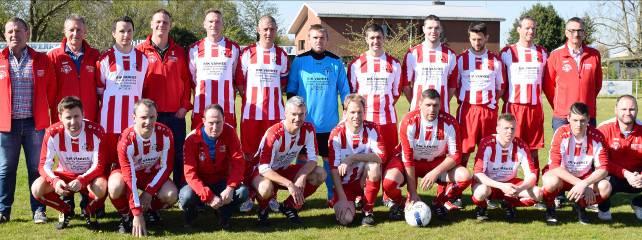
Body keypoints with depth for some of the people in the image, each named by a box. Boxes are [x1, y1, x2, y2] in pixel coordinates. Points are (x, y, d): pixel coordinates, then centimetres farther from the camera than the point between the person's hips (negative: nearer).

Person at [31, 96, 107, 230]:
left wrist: (81, 180, -39)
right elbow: (44, 165, -17)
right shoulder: (52, 133, -18)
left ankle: (90, 211, 1)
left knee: (101, 187, -37)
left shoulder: (96, 132, -22)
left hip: (89, 176, -2)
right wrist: (55, 181, -40)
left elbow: (98, 165, -20)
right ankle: (66, 211, 6)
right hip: (64, 175, 2)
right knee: (37, 189, -25)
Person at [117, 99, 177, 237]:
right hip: (133, 173, -2)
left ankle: (152, 209, 7)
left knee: (171, 195, -27)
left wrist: (149, 192, -23)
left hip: (154, 173, 2)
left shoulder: (165, 134, -22)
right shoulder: (126, 140, -29)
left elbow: (166, 166, -12)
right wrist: (137, 213, -33)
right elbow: (129, 176, -30)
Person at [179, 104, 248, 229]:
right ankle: (190, 212, 5)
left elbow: (238, 162, -14)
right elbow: (190, 173, -24)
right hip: (200, 183, -2)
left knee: (242, 192, -27)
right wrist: (209, 196, -35)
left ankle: (224, 214, 6)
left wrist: (230, 188, -29)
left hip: (221, 182, 2)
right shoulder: (192, 139, -20)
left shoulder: (229, 132, -13)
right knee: (186, 196, -34)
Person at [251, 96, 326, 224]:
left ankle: (289, 206, 3)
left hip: (284, 170, 6)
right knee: (266, 188, -41)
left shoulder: (308, 129, -14)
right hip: (263, 171, -6)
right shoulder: (274, 134, -30)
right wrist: (290, 184, -41)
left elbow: (312, 159, -12)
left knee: (320, 174, -16)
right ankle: (263, 209, -2)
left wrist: (302, 177, -33)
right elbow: (264, 168, -33)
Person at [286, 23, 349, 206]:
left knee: (329, 158, 6)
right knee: (302, 158, 5)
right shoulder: (299, 61, 2)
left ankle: (333, 195, 14)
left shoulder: (336, 62, 3)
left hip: (329, 123, 0)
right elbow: (291, 90, 7)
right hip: (304, 122, 0)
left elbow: (344, 91, 7)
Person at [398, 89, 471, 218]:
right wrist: (413, 192, -24)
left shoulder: (449, 122, -18)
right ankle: (411, 201, 2)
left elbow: (455, 156, -14)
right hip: (414, 163, -2)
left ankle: (440, 201, 4)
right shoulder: (409, 122, -23)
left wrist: (435, 173, -29)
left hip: (438, 163, 2)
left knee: (465, 177, -24)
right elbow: (407, 157, -22)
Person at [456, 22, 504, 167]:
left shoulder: (495, 60, 9)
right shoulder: (461, 59, 5)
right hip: (467, 109, -1)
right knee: (464, 149, -3)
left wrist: (492, 101, 2)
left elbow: (500, 87, 15)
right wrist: (463, 101, 0)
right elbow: (454, 85, 10)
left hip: (489, 110, 1)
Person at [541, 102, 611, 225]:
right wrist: (579, 183, -36)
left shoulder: (596, 136, -15)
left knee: (605, 187, -26)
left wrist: (584, 184, -34)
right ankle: (550, 207, -2)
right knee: (551, 181, -37)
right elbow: (554, 166, -27)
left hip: (584, 177, 3)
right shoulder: (561, 134, -22)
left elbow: (603, 169, -17)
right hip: (561, 176, -3)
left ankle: (580, 206, 6)